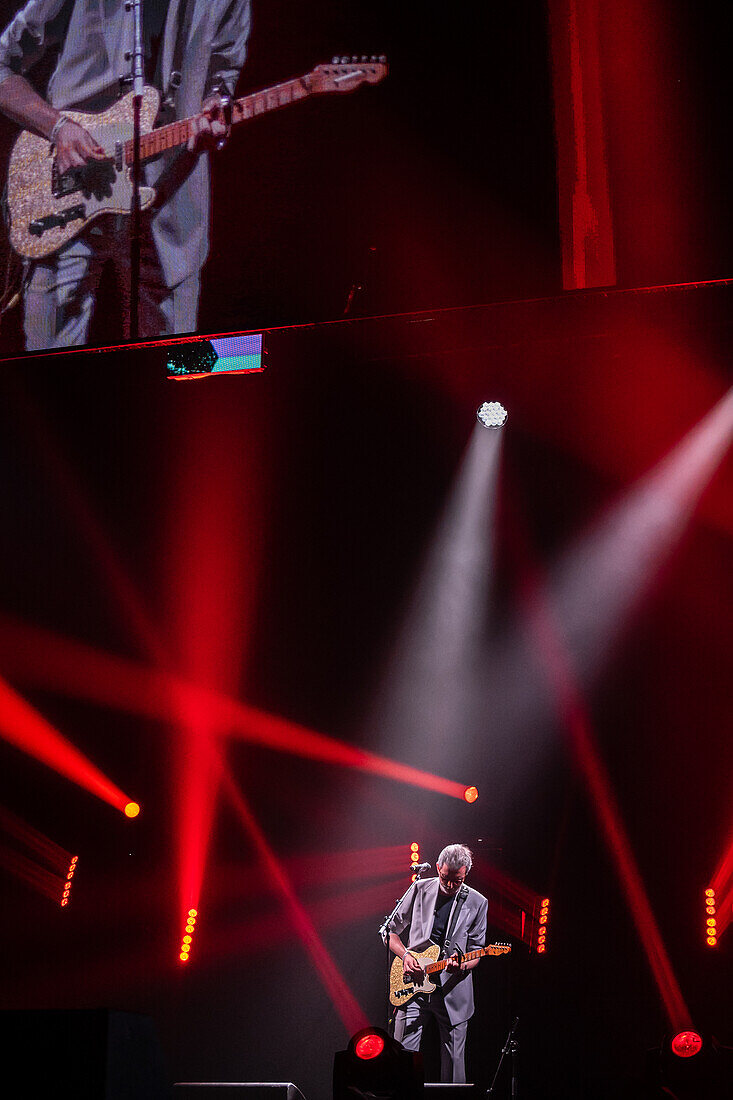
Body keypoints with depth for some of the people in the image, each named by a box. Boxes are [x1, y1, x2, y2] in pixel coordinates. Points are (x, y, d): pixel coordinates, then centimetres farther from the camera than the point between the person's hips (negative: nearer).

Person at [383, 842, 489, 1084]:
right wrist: (405, 955, -7)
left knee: (453, 1062, 3)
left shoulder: (477, 903, 0)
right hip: (414, 985, 1)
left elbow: (476, 953, 3)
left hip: (453, 990, 0)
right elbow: (391, 931, 10)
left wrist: (461, 966, -18)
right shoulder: (419, 889, 2)